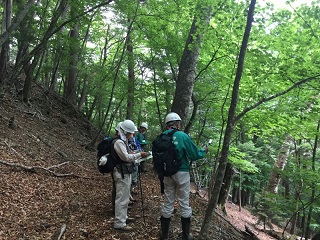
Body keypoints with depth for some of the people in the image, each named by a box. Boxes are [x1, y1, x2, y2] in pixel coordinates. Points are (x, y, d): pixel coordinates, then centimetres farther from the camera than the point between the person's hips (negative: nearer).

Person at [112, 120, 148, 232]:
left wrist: (136, 155, 8)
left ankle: (123, 217, 34)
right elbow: (126, 157, -22)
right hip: (121, 173, -11)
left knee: (125, 197, 21)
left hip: (125, 172, 11)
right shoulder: (119, 142, -18)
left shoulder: (123, 141, 14)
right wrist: (139, 154, -16)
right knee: (122, 198, -6)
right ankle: (119, 223, 1)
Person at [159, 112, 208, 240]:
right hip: (182, 173, -4)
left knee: (167, 203, 14)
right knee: (184, 203, 9)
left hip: (167, 174, 4)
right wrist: (204, 151, 10)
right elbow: (194, 155, -8)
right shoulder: (183, 136, -13)